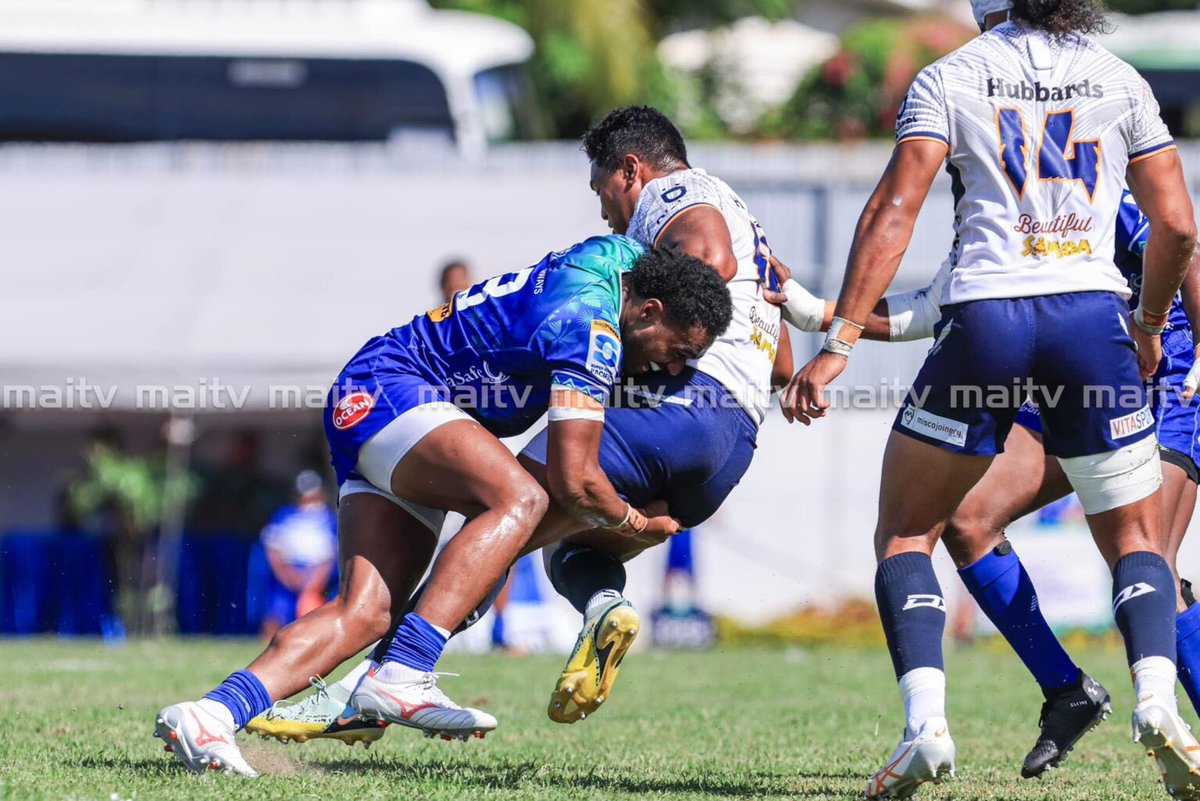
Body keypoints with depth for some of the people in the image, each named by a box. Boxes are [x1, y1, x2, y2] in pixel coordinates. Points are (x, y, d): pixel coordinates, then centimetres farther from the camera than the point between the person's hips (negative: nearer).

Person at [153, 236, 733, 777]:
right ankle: (401, 677, -39)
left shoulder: (624, 257, 6)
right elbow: (573, 482, -23)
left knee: (365, 614, -7)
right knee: (519, 498, -32)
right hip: (386, 392, -10)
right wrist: (638, 525, -5)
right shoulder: (591, 329, -22)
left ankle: (216, 711, -20)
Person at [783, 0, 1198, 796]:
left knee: (904, 532, 14)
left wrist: (838, 344, -7)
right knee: (1136, 539, 15)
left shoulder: (948, 79, 6)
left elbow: (892, 212, -5)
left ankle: (926, 723, -6)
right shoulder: (1121, 81, 11)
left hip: (985, 319, -1)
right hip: (1092, 315, 1)